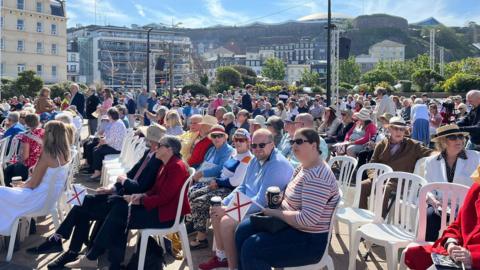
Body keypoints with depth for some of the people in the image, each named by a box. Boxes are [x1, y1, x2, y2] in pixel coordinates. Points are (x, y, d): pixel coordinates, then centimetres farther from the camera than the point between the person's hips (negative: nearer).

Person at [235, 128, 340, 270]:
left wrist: (276, 212, -21)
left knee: (251, 248, -18)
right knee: (243, 230, 8)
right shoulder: (303, 166, 6)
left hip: (309, 239, -10)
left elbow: (308, 219, -31)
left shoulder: (317, 177, -26)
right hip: (291, 223, 10)